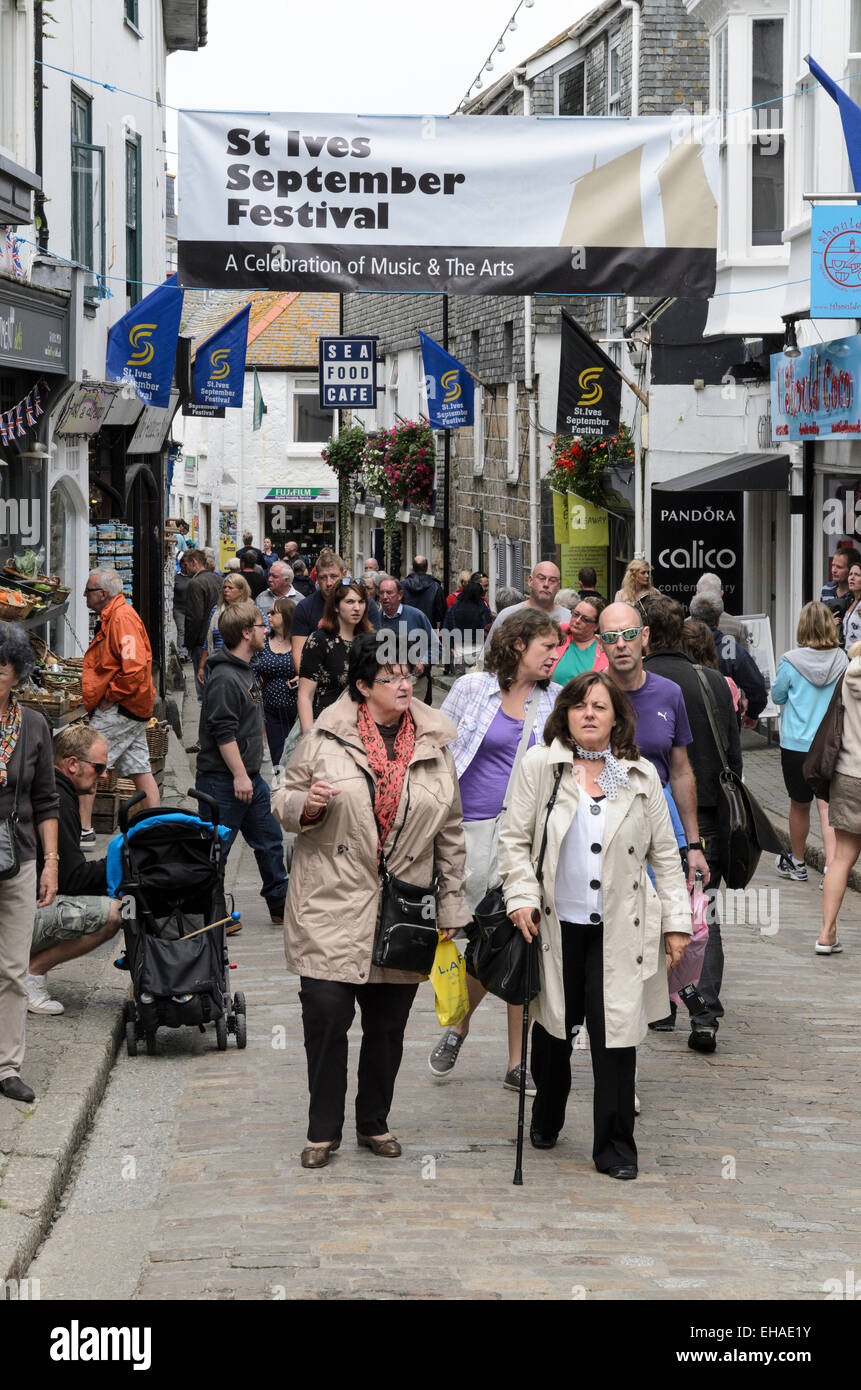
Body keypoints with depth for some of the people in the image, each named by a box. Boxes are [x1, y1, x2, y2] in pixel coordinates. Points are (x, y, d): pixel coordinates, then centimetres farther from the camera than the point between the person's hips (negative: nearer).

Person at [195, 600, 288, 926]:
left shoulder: (246, 671, 14)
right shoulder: (224, 678, -19)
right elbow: (223, 733, -22)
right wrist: (239, 775, -22)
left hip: (250, 779, 10)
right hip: (223, 780, -10)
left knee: (270, 841, 14)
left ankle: (282, 905, 24)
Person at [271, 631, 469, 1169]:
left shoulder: (434, 744, 6)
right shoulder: (327, 736, -1)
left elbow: (451, 833, 12)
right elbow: (285, 803, 7)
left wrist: (451, 904, 10)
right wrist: (308, 805, -16)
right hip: (332, 906, -2)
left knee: (388, 1024, 9)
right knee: (326, 1015, -6)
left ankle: (374, 1123, 27)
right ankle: (323, 1131, 9)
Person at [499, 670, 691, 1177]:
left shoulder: (642, 775, 8)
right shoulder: (539, 765, 3)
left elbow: (665, 854, 10)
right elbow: (515, 839, 3)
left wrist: (677, 920, 6)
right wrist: (522, 897, -10)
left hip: (619, 928, 0)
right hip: (555, 923, 0)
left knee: (616, 1033, -5)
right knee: (553, 1027, 11)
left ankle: (615, 1147, 3)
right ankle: (546, 1121, 34)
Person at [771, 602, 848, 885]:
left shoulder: (791, 662, -12)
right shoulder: (841, 660, -4)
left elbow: (777, 695, 3)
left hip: (797, 743, -1)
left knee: (799, 805, 14)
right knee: (827, 806, 0)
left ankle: (796, 863, 32)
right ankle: (831, 866, -13)